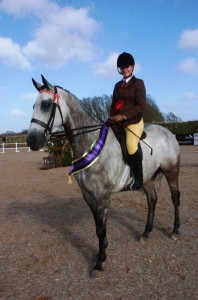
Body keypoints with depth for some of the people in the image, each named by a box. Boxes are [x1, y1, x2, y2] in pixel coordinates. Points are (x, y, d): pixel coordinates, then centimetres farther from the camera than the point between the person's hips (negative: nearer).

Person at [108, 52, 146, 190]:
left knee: (131, 145, -30)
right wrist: (112, 118, -1)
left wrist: (124, 116, -20)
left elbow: (141, 106, -10)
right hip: (117, 121, 7)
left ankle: (138, 178, -12)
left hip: (134, 121, -7)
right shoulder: (117, 85, 18)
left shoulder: (138, 83, 1)